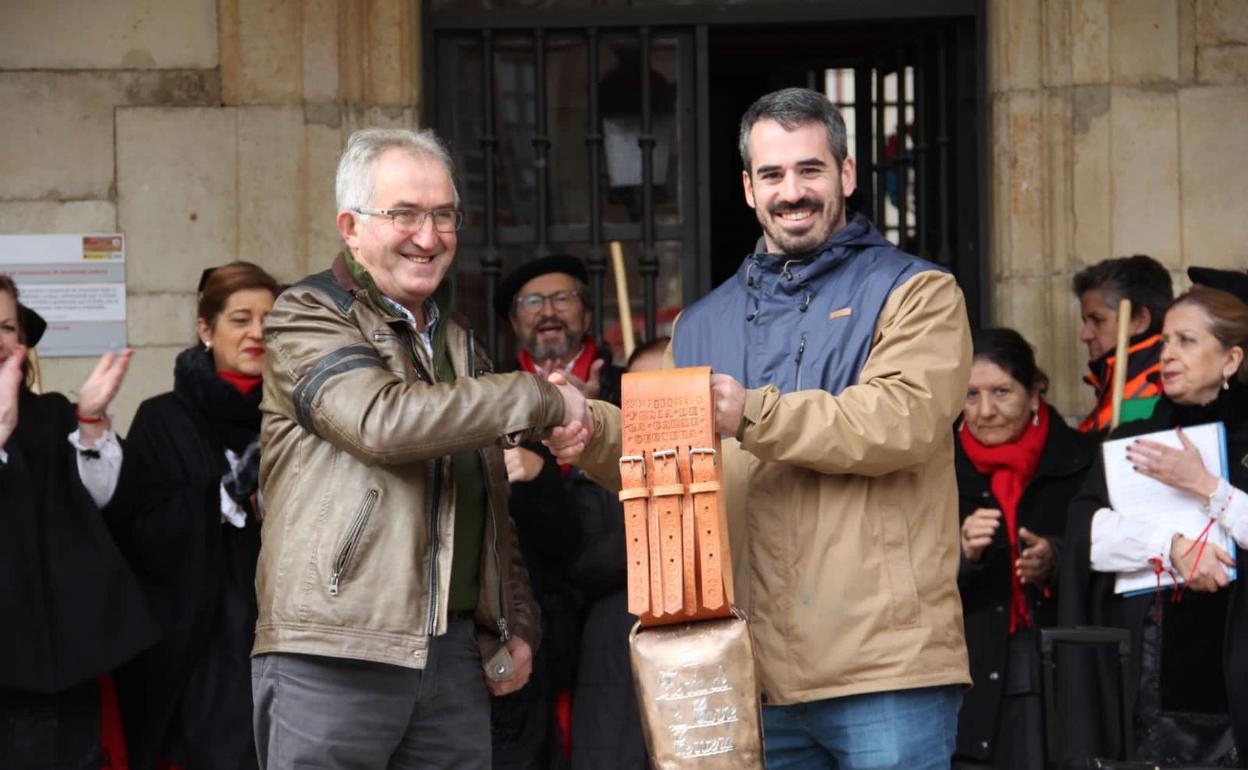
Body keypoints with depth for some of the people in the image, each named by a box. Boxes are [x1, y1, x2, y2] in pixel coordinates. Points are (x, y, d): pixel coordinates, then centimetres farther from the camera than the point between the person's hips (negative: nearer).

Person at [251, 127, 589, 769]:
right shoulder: (305, 319, -1)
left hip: (457, 657, 6)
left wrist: (517, 622, 13)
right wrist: (544, 400, -11)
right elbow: (382, 418, -19)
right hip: (332, 656, -6)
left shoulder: (457, 343, 23)